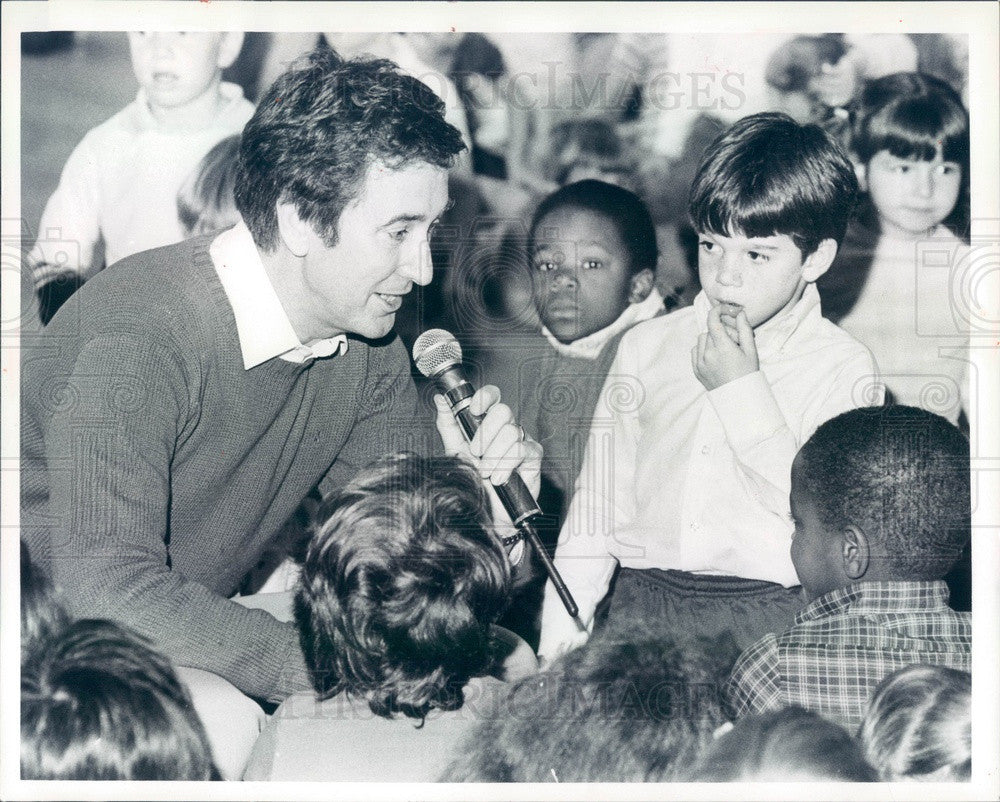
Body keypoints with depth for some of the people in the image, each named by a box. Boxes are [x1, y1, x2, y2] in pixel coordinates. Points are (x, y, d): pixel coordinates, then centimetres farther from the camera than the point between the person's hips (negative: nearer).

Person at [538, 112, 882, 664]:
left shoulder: (844, 368, 0)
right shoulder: (646, 346, 10)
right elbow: (600, 494, 13)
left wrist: (743, 389, -12)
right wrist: (564, 621, 6)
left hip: (771, 617, -3)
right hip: (642, 603, 3)